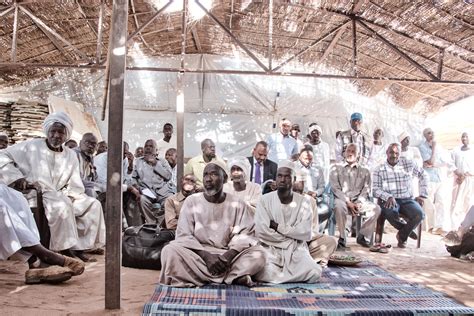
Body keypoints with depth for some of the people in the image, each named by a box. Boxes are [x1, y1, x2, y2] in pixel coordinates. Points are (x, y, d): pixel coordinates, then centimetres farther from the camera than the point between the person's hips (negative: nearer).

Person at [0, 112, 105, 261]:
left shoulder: (71, 156, 9)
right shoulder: (32, 146, -2)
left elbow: (75, 187, 5)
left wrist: (64, 196, -15)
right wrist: (15, 176, -16)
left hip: (62, 197, 6)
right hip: (33, 195, -6)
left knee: (93, 204, -9)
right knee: (62, 206, -36)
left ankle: (79, 246, -12)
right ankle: (64, 249, -26)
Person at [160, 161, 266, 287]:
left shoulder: (238, 204, 3)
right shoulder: (191, 201, 1)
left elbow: (245, 234, -3)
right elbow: (184, 235, -5)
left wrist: (229, 255, -22)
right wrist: (206, 255, -20)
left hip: (229, 254, 0)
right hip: (198, 254, 0)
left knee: (258, 254, -24)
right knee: (169, 251, -28)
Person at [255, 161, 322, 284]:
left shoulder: (304, 201, 1)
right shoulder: (265, 200, -3)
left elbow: (306, 233, -9)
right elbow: (261, 232, -12)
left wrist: (278, 227, -11)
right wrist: (292, 237, -8)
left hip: (296, 249, 2)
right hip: (270, 248, -1)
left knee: (314, 273, -26)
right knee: (265, 273, -32)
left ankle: (278, 273, 1)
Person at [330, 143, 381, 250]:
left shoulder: (364, 171, 18)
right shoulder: (336, 168, 10)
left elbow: (366, 189, 8)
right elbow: (335, 188, -1)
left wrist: (359, 203, -10)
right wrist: (348, 202, -13)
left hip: (359, 201, 3)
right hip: (342, 199, -3)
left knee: (376, 208, -23)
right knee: (339, 206, -37)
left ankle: (361, 236, -6)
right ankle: (342, 238, -21)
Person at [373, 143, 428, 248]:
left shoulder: (408, 164, 7)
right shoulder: (379, 170, 3)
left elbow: (423, 175, 19)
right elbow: (375, 190, -2)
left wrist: (422, 195, 11)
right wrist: (388, 197, -21)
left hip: (407, 200, 2)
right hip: (389, 200, -2)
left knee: (419, 214, -28)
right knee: (391, 213, -37)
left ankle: (402, 236, 0)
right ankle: (407, 230, -2)